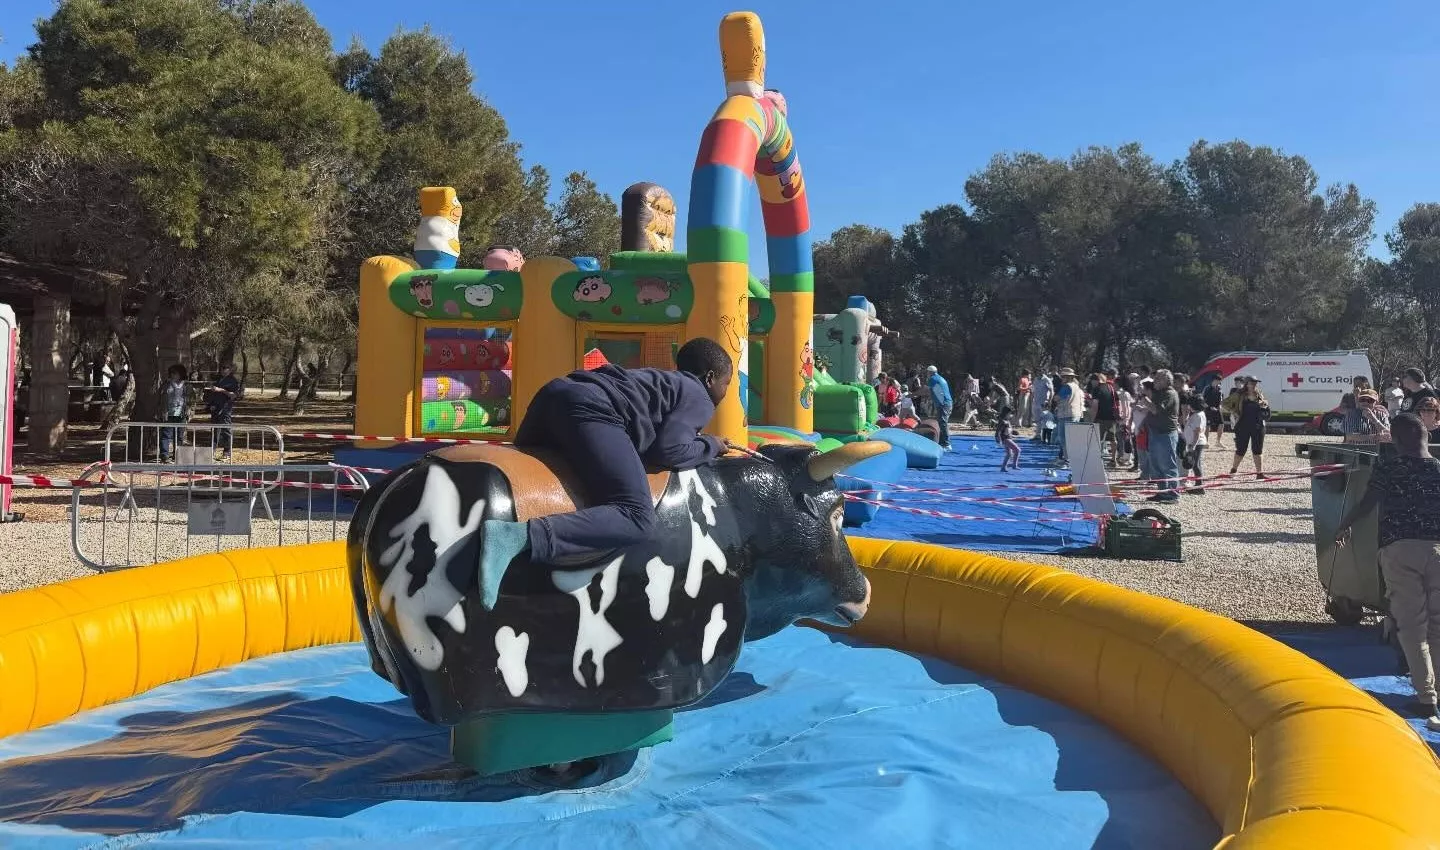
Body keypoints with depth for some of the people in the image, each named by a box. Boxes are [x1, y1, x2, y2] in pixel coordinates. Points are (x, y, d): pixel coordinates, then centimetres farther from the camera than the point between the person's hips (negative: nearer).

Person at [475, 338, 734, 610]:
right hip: (591, 409, -9)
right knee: (637, 518, -19)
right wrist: (710, 445, 14)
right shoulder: (700, 398, 11)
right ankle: (519, 537, -35)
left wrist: (698, 440, 37)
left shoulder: (663, 380, 35)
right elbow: (668, 450, -3)